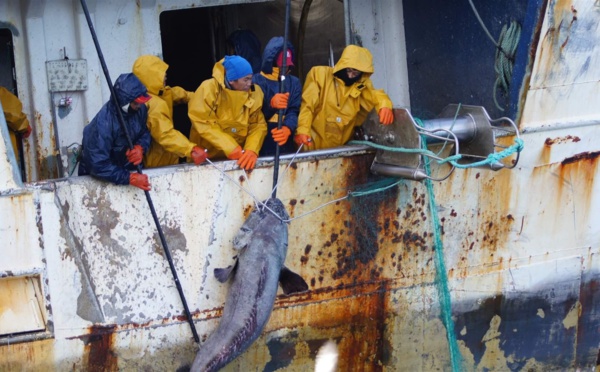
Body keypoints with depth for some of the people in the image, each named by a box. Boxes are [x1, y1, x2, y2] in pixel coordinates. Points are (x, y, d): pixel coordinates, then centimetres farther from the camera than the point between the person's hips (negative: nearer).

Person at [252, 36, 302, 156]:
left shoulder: (294, 82, 11)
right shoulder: (256, 81, 1)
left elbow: (295, 111, -1)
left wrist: (287, 128, -21)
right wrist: (270, 104, -25)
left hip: (287, 145, 3)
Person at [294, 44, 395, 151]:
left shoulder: (361, 85, 10)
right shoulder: (320, 74, -2)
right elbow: (306, 105, -7)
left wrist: (384, 105, -28)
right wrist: (302, 130, -21)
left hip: (342, 147, 3)